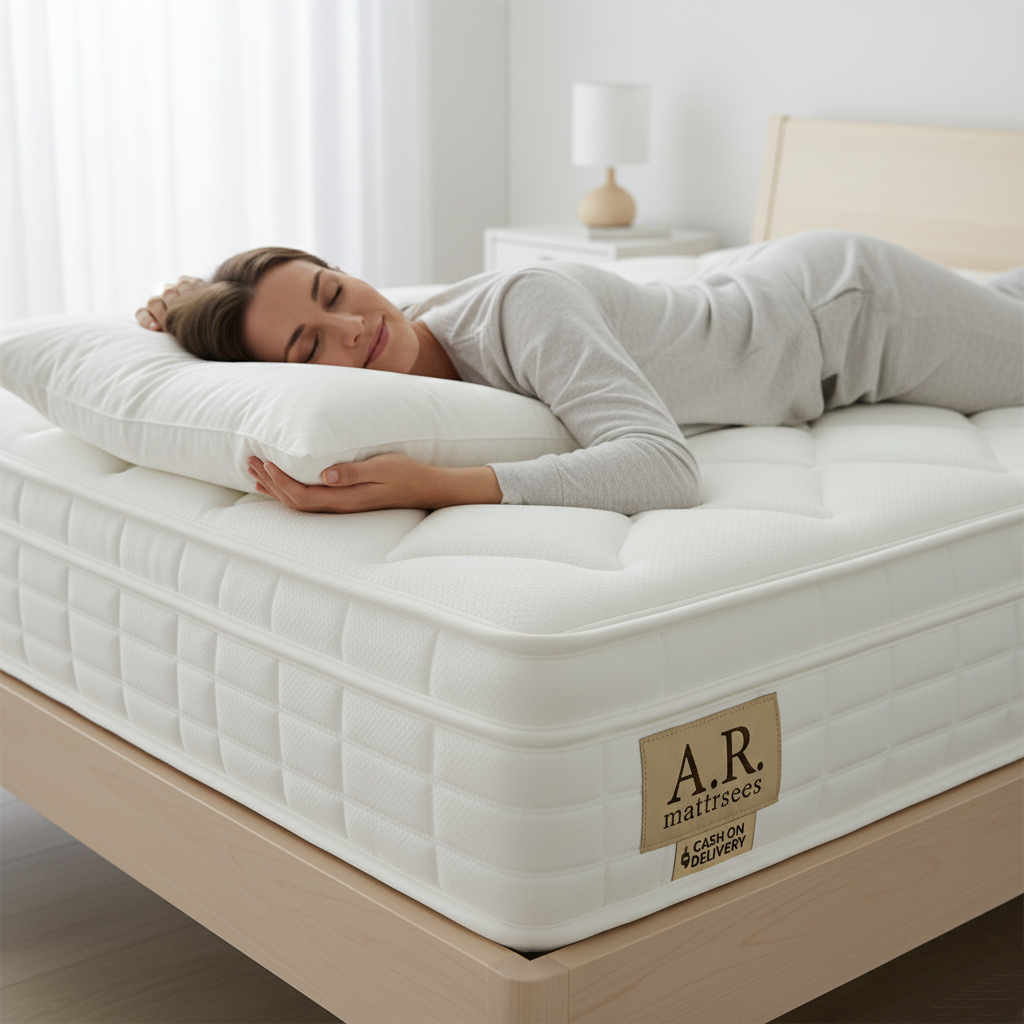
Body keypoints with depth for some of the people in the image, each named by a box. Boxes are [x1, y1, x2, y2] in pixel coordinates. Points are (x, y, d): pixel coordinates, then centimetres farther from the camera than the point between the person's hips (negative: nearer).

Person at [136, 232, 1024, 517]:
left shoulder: (527, 308, -40)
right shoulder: (407, 349, -19)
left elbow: (666, 468, -52)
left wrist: (437, 487, -58)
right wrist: (195, 301, -21)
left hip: (852, 301, -5)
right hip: (749, 286, 6)